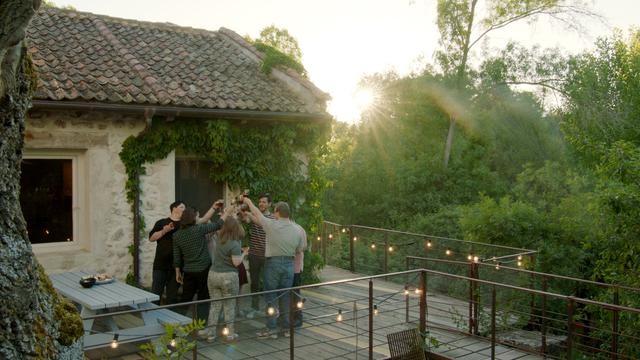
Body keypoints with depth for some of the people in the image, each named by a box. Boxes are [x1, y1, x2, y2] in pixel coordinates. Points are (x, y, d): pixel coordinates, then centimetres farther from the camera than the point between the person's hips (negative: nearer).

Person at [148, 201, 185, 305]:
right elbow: (151, 238, -2)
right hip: (160, 264, -2)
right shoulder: (161, 222, 4)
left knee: (172, 295, 8)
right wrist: (164, 231, -14)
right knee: (156, 293, -1)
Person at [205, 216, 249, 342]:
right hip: (228, 277, -5)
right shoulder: (234, 244, -15)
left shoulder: (218, 239, 4)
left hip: (213, 274, 5)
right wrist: (243, 254, 0)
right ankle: (230, 334, 14)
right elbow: (236, 262, -17)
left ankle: (210, 333, 11)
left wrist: (229, 215, 29)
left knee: (215, 305, 11)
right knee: (229, 306, 7)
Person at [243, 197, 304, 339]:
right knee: (285, 296, 13)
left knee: (271, 296, 4)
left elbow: (257, 215, 5)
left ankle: (271, 329, 7)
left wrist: (248, 202, 22)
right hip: (289, 264, 4)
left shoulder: (272, 225, -11)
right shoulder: (297, 230, 1)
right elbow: (299, 250, 9)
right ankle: (287, 327, 18)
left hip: (273, 263, -4)